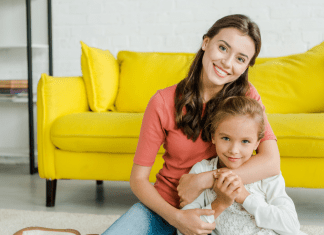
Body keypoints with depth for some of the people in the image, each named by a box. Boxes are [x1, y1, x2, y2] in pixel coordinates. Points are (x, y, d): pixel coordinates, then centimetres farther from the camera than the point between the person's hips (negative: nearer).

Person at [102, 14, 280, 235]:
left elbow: (271, 163, -23)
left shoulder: (245, 95, -9)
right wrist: (176, 217, -27)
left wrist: (202, 180, -26)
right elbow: (138, 178, -10)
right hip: (165, 205, -1)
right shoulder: (164, 102, -13)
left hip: (219, 208, 1)